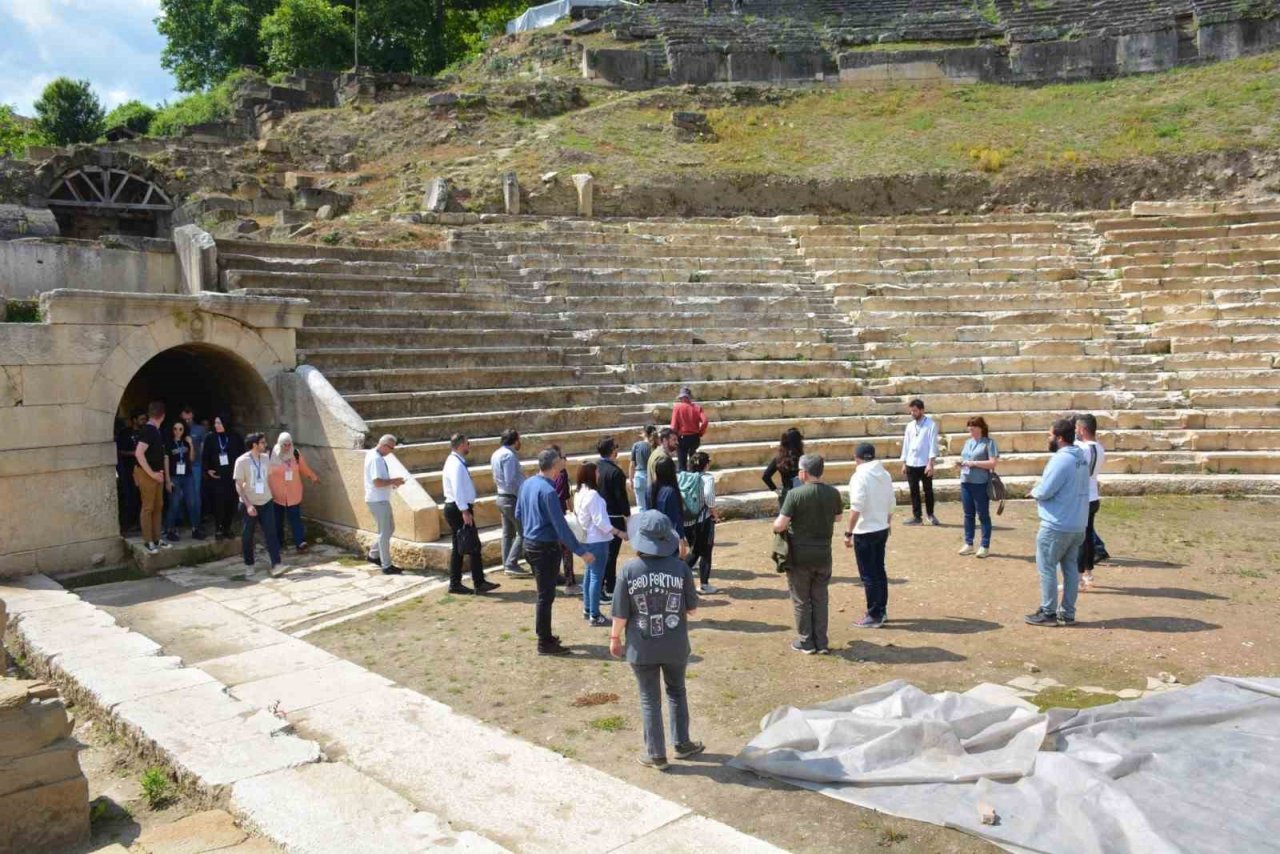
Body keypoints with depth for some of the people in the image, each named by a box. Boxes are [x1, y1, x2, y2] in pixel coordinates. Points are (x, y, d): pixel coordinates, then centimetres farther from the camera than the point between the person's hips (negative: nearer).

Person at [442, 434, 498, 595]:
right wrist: (465, 511, -26)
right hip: (459, 509, -10)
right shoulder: (456, 464, -17)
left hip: (456, 508, 10)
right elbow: (457, 489, -24)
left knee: (459, 547, 12)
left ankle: (455, 584, 16)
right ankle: (479, 583, -2)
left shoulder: (456, 462, 15)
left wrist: (468, 507, 18)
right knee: (474, 546, -6)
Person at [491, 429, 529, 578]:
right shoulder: (509, 455, -18)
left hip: (502, 497, 10)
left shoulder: (496, 454, 12)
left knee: (508, 533, 13)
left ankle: (507, 565, 17)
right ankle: (511, 564, -8)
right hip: (512, 499, -10)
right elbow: (511, 482, -23)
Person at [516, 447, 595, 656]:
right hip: (546, 548, -9)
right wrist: (581, 551, -20)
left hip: (529, 544, 9)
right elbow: (560, 525, -24)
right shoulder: (548, 491, -23)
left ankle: (544, 635, 30)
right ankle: (545, 643, 10)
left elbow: (518, 515, 14)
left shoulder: (527, 484, 4)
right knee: (546, 595, 1)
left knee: (544, 592, 20)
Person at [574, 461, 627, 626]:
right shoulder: (593, 494, -21)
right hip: (598, 540, -10)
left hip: (587, 539, 10)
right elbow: (600, 521, -23)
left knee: (590, 573, 18)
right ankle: (594, 615, -1)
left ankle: (587, 609, 27)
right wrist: (618, 533, -19)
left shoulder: (579, 493, 8)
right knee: (597, 576, -5)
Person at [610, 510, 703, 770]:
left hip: (642, 649, -1)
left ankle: (656, 754, 23)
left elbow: (620, 615, -10)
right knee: (677, 692, 24)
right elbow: (692, 610, -4)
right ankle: (682, 743, 34)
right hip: (675, 648, 1)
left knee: (650, 700, 14)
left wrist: (615, 638, 8)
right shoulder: (681, 568, -13)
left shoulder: (628, 570, -15)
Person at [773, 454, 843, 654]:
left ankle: (806, 642, 19)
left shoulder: (795, 494, -18)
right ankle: (821, 642, 20)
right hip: (823, 555, 4)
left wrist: (776, 527, 2)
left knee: (801, 600, 11)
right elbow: (837, 517, 15)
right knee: (820, 599, 16)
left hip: (800, 556, -4)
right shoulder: (833, 493, -4)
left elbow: (779, 525, -20)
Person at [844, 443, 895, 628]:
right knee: (879, 571, 17)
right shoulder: (885, 475, 5)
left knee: (868, 575, 1)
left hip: (865, 532, -7)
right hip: (882, 529, 7)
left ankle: (874, 616, 7)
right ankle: (882, 610, 26)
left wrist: (848, 533, -15)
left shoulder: (860, 476, -17)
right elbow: (891, 505, 10)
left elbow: (856, 508, -21)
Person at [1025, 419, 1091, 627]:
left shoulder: (1061, 460, -20)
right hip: (1077, 524, 9)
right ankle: (1067, 613, 18)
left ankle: (1048, 613, 6)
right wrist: (1040, 493, 8)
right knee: (1071, 568, 12)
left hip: (1057, 525, -9)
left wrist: (1034, 492, 1)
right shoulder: (1082, 459, 10)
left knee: (1047, 567, 1)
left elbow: (1044, 492, -21)